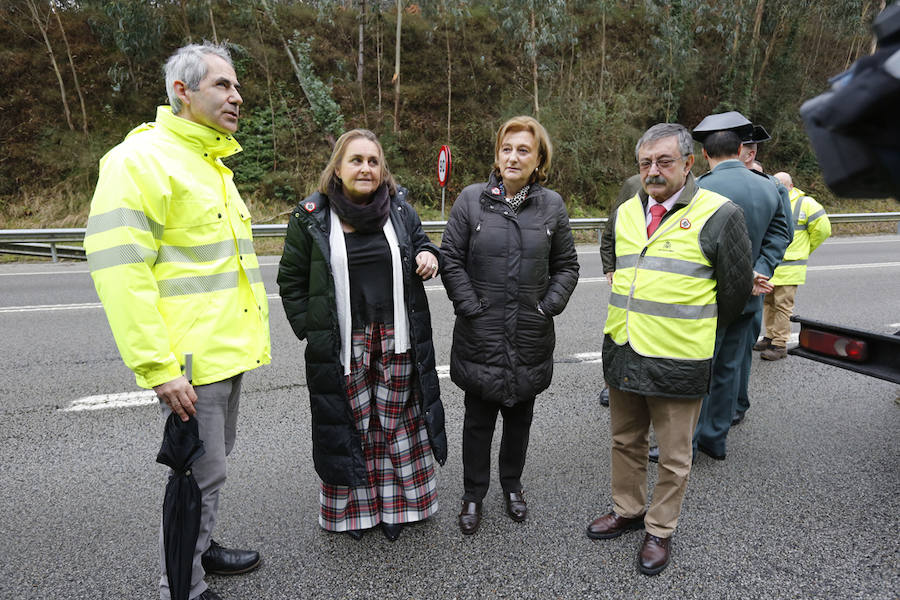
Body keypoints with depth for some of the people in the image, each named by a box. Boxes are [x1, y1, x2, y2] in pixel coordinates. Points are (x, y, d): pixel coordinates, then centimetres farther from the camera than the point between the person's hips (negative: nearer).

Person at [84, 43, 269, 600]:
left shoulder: (213, 164, 16)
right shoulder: (140, 159, -13)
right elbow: (119, 269, -21)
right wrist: (158, 367, -23)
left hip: (231, 350, 9)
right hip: (191, 360, -9)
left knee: (212, 461, 22)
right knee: (200, 473, 3)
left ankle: (202, 547, 42)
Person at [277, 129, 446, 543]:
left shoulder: (399, 209, 5)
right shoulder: (311, 218, -3)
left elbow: (420, 244, 18)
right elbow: (291, 280, 3)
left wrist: (430, 256, -6)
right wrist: (308, 330, -4)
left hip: (397, 340, 3)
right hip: (342, 345, -2)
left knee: (398, 421, 12)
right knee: (348, 424, 9)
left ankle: (396, 504, 31)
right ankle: (353, 507, 29)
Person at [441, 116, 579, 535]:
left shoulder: (552, 206, 2)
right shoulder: (472, 199, -4)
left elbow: (566, 266, 8)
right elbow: (451, 260, -4)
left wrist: (548, 308, -3)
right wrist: (471, 307, -9)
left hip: (531, 336, 2)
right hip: (480, 334, -2)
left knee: (520, 416, 17)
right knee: (478, 420, 10)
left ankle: (512, 485, 41)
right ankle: (473, 495, 30)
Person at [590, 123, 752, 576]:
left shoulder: (719, 214, -10)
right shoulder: (625, 213, 7)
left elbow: (735, 289, -2)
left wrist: (694, 330, 9)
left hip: (677, 361, -5)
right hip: (621, 351, 5)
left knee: (673, 455, 11)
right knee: (625, 441, 20)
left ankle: (660, 530, 32)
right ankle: (627, 510, 41)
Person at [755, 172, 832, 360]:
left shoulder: (805, 203, -5)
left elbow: (822, 229, -1)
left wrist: (804, 250, 6)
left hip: (788, 267, -6)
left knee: (782, 306, -4)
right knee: (768, 303, 13)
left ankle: (780, 345, 1)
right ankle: (770, 337, 26)